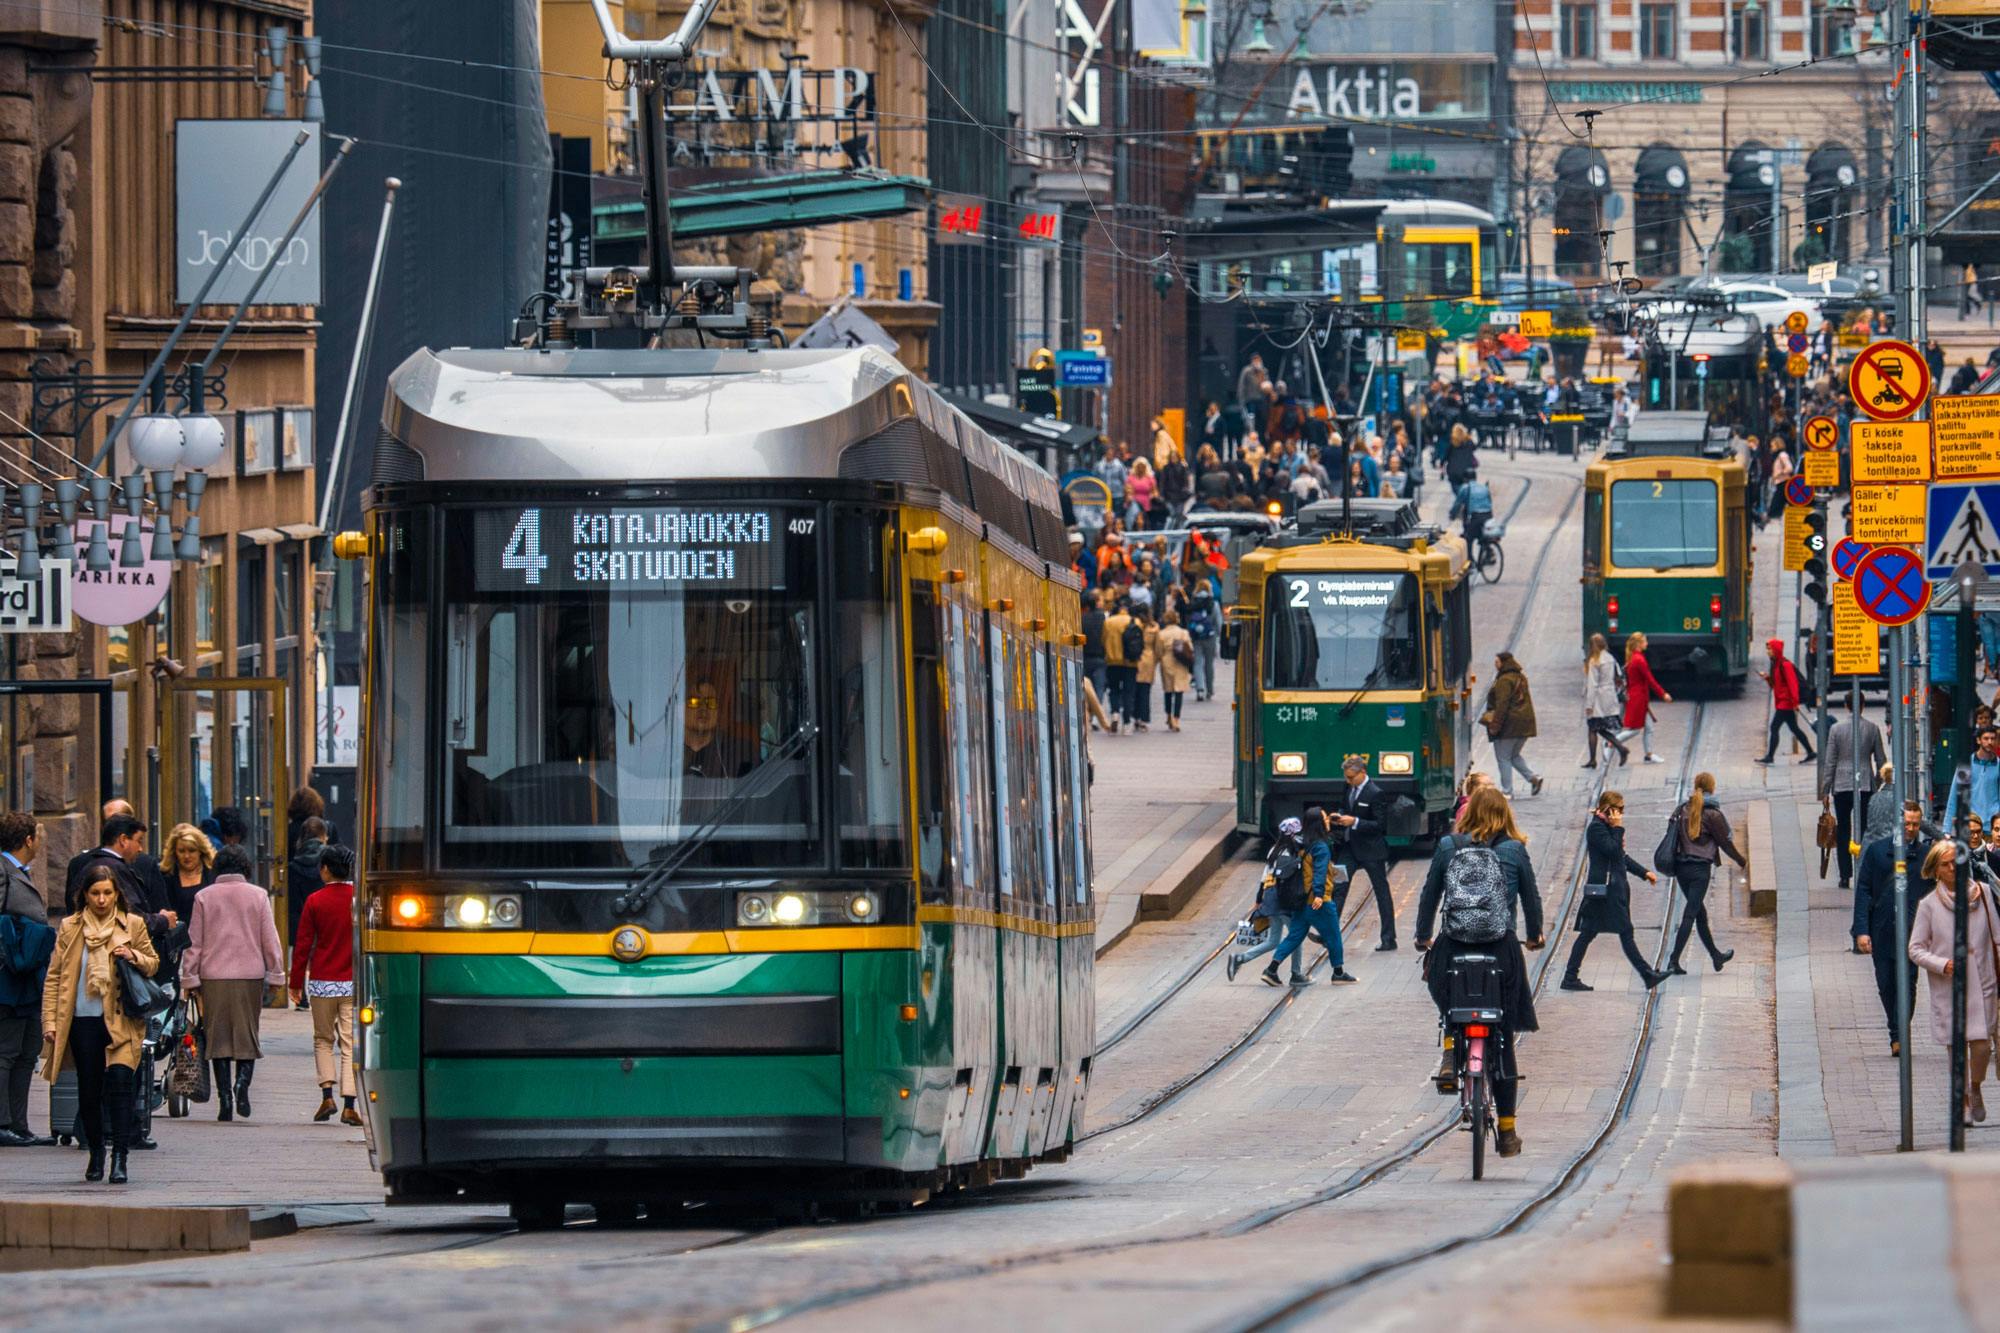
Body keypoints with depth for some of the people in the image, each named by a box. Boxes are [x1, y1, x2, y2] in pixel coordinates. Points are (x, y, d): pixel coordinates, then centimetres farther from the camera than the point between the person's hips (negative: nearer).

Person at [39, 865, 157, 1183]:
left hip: (121, 1020, -2)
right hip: (84, 1020, 2)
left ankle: (120, 1157, -15)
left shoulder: (133, 925, 6)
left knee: (120, 1080, -16)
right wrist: (50, 1021, 1)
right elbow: (54, 976, 8)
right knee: (88, 1090, 6)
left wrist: (134, 958, -9)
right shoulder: (70, 928, 7)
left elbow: (153, 963, 14)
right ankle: (96, 1152, 25)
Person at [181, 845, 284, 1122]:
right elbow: (270, 939, 3)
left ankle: (224, 1099, 1)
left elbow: (194, 941, 4)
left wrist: (189, 977, 9)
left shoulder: (204, 897, 3)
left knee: (218, 1036, 5)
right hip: (250, 974, 0)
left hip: (213, 975, 0)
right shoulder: (257, 895, 2)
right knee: (247, 1034, 7)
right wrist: (275, 974, 10)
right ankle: (243, 1082, -18)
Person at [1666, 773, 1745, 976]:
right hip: (1700, 868, -6)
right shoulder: (1712, 814, -13)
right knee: (1691, 914, -4)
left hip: (1680, 866, 6)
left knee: (1700, 911, 18)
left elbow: (1673, 836, 10)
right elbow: (1726, 842, -7)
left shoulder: (1682, 810, 5)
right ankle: (1674, 962, -10)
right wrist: (1742, 861, 8)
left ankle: (1716, 955, 32)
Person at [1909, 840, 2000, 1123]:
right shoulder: (1929, 905, -2)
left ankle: (1976, 1090, 22)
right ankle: (1963, 1100, 22)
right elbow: (1916, 949, 1)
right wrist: (1943, 964, -15)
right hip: (1946, 987, -1)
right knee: (1956, 1047, 3)